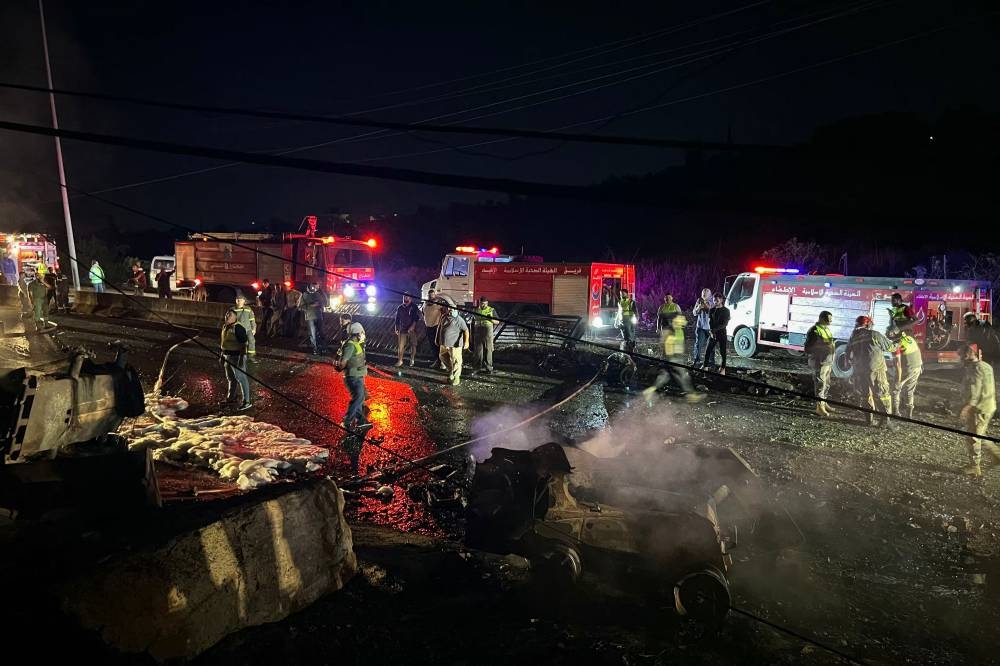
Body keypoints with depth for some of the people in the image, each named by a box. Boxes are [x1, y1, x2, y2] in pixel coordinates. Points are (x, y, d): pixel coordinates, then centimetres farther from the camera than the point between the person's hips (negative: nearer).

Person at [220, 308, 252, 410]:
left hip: (237, 356, -9)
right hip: (227, 356, 9)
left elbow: (243, 344, -21)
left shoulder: (238, 328, -18)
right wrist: (222, 355, 20)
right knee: (230, 378, 20)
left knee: (240, 378, -5)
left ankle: (247, 401, 0)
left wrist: (242, 358, -24)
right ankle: (231, 398, 36)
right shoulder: (225, 327, 10)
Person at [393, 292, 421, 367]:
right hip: (402, 329, 2)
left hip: (412, 329, -2)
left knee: (413, 345, 5)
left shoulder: (414, 307, -1)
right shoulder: (400, 308, 9)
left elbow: (416, 318, -8)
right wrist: (396, 328, 9)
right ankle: (400, 361, 4)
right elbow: (397, 319, 15)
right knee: (400, 346, -4)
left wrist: (412, 326, -19)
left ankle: (412, 360, 20)